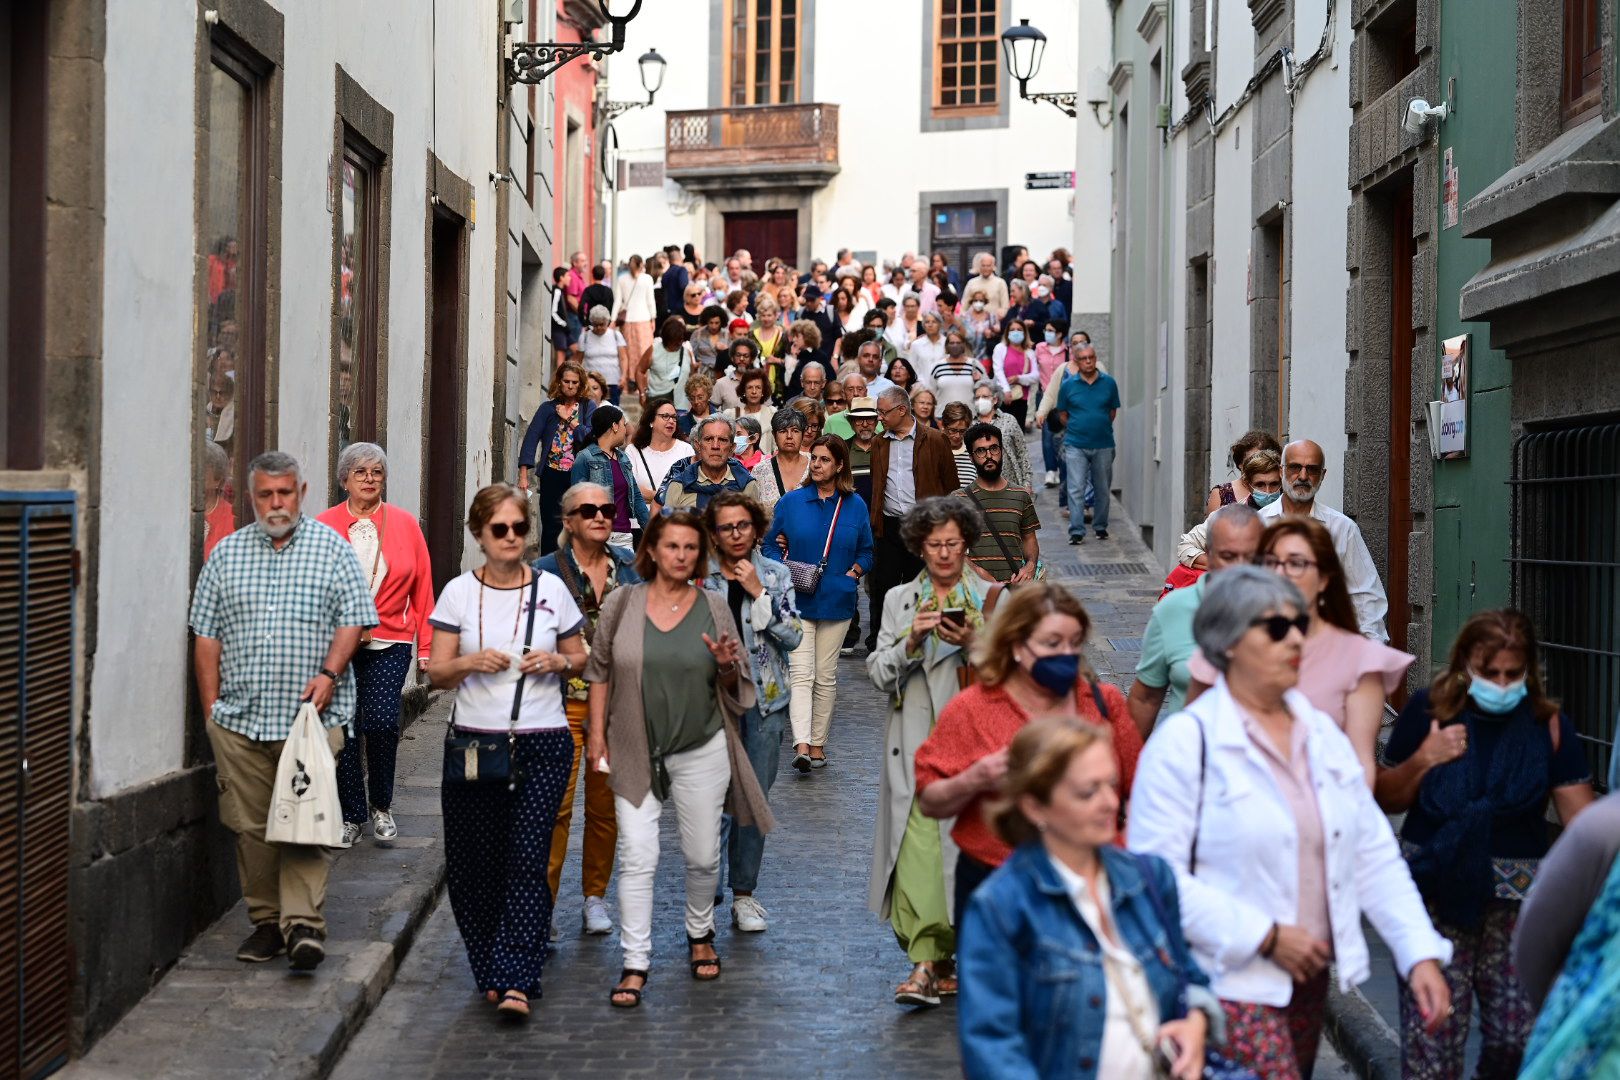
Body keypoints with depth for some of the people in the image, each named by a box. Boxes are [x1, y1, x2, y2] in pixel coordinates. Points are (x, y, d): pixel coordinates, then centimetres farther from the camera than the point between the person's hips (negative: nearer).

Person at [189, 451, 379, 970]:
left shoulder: (332, 547, 5)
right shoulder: (226, 554, 12)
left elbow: (353, 619, 2)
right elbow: (207, 636, 12)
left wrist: (329, 673, -13)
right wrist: (211, 707, 6)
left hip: (312, 715, -3)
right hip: (240, 717, 3)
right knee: (250, 825, 4)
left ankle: (304, 923, -10)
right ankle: (266, 921, 14)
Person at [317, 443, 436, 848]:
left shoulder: (405, 524, 6)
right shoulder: (323, 527, 2)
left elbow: (422, 588, 8)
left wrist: (426, 645, 5)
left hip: (389, 645, 0)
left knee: (382, 722, -12)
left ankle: (381, 806, 11)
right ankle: (352, 815, 16)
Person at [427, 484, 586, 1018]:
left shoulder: (551, 589, 5)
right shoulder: (459, 593, 5)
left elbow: (580, 658, 15)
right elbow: (436, 673, 5)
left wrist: (557, 661, -7)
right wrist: (470, 662, -14)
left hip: (542, 745, -1)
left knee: (527, 859, -10)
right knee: (474, 866, 3)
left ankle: (514, 981, -11)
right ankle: (491, 972, 20)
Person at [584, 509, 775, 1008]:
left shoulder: (713, 607, 0)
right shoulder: (622, 603, -3)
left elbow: (735, 685, 8)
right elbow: (600, 671, 6)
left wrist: (726, 665, -14)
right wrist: (597, 733, 3)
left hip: (701, 752, 1)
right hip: (635, 754, -1)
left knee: (703, 856, 10)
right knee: (637, 857, -6)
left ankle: (700, 934, 36)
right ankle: (635, 963, 2)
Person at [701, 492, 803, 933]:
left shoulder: (775, 575, 7)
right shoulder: (698, 577, 2)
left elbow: (794, 635, -4)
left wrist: (759, 593, -9)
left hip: (764, 698, 2)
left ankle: (744, 895, 17)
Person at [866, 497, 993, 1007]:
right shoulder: (899, 600, 13)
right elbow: (879, 675, 7)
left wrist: (972, 644, -14)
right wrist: (911, 641, -10)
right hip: (914, 745, 1)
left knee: (967, 846, -2)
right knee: (915, 847, -10)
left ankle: (933, 958, 13)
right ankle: (926, 961, -11)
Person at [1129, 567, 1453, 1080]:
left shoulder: (1322, 734, 11)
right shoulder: (1186, 741, -11)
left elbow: (1375, 856, 10)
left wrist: (1420, 953, 0)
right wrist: (1265, 936, -18)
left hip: (1309, 979, 7)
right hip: (1232, 985, -7)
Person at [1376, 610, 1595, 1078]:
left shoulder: (1548, 722, 1)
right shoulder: (1429, 710, -1)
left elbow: (1581, 817, 0)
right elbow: (1385, 799, 6)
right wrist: (1423, 759, -11)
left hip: (1519, 899, 1)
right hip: (1436, 888, -1)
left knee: (1519, 1034, 4)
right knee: (1432, 1031, -3)